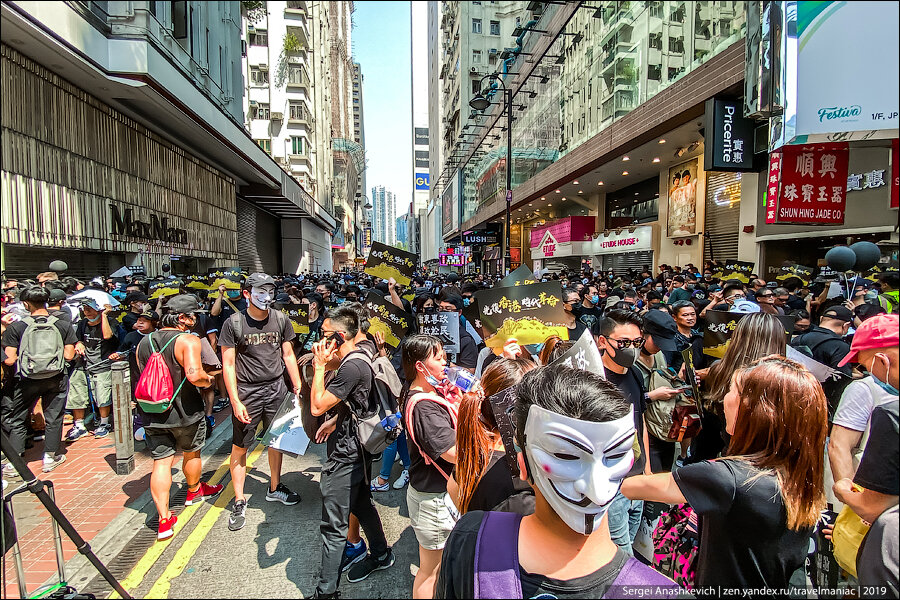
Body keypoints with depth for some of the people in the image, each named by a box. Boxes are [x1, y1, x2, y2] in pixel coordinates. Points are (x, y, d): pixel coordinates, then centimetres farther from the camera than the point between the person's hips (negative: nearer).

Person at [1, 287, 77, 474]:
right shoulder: (64, 325, -6)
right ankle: (50, 457, 21)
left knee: (18, 419, 16)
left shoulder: (15, 327, -10)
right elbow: (69, 355, -5)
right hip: (57, 379, 1)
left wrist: (24, 358, 9)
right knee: (53, 418, 13)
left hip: (28, 379, -1)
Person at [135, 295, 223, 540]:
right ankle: (194, 491, 44)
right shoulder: (188, 340, -18)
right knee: (192, 453, 20)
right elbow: (194, 375, -30)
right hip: (185, 412, -5)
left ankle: (164, 520, 6)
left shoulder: (144, 342, 6)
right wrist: (209, 380, -10)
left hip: (152, 414, 5)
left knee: (161, 462, 6)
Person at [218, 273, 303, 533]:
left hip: (276, 389, 3)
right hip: (246, 391, -3)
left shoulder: (280, 320, 2)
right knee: (240, 446, 4)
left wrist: (298, 386, 4)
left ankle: (274, 488, 34)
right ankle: (239, 501, 20)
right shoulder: (234, 323, -7)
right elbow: (228, 364, -6)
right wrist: (235, 400, -12)